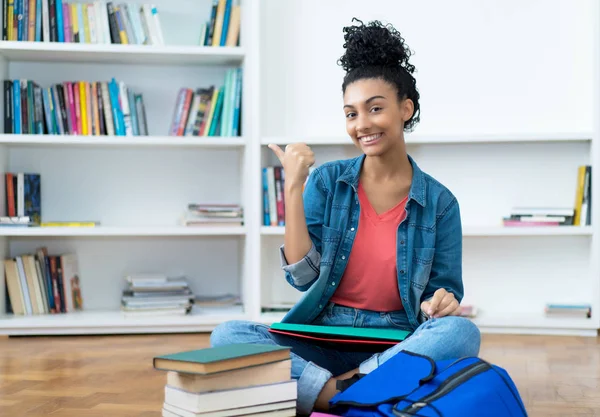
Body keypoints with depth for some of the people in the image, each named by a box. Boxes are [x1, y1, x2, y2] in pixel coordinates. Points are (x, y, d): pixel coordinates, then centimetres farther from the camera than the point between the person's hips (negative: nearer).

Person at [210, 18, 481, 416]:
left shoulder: (439, 201, 3)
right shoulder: (327, 181, 4)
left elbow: (444, 297, 7)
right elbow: (303, 275, -4)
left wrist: (441, 303, -18)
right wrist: (294, 187, -9)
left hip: (397, 348, 0)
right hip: (321, 341, 1)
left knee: (462, 332, -32)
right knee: (227, 335, -24)